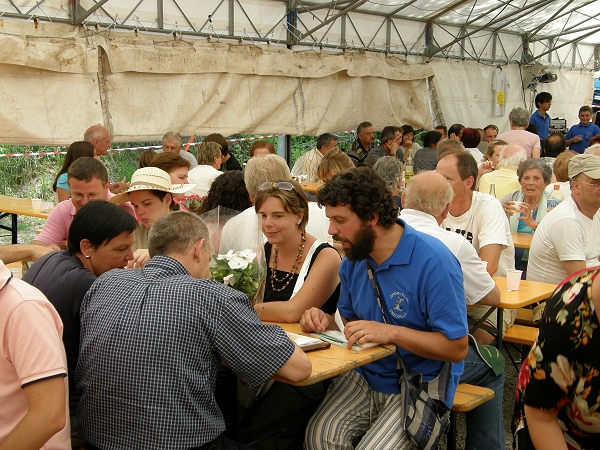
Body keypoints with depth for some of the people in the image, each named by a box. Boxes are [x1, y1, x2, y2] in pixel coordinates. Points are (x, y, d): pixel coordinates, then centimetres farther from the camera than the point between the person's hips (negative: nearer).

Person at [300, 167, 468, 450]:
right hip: (364, 375, 5)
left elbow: (457, 348, -18)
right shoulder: (353, 259, 4)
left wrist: (392, 333, -27)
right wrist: (326, 321, -4)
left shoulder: (433, 261, -19)